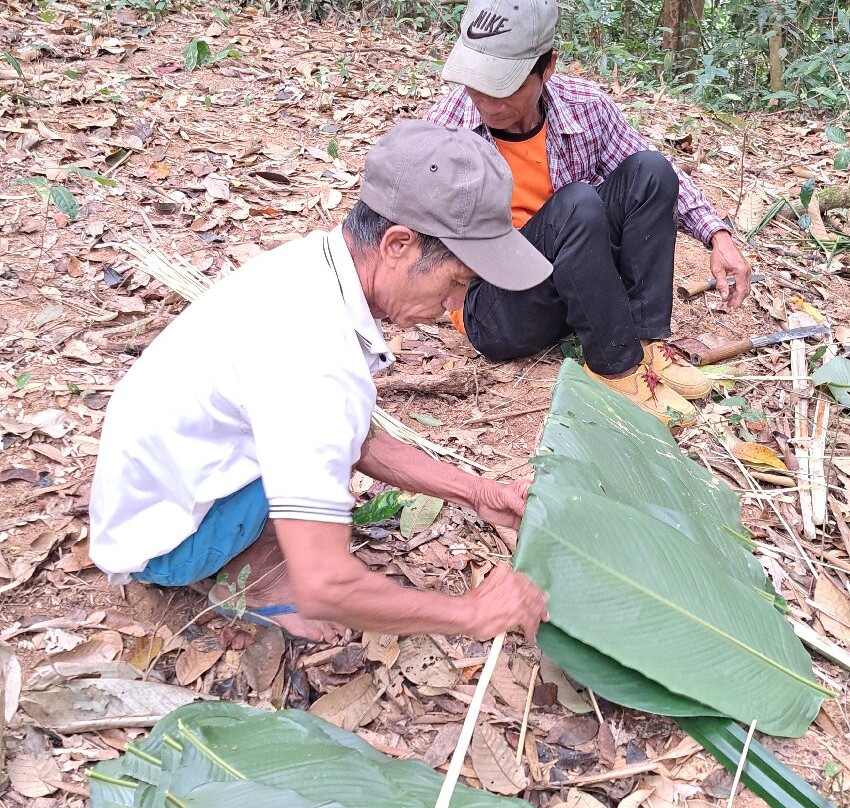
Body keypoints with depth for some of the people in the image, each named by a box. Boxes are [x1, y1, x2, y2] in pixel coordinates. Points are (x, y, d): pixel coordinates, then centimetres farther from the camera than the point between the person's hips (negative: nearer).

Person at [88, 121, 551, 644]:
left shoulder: (317, 261, -8)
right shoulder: (312, 359, -36)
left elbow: (359, 442, 5)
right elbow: (323, 588, -38)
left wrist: (476, 493, -1)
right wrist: (470, 613, -24)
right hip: (159, 542, -8)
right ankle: (252, 571, 0)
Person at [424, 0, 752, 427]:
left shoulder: (586, 107, -6)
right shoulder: (443, 131, -17)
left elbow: (659, 178, 6)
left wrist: (717, 235, -5)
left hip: (580, 287, 5)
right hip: (498, 312, -4)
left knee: (650, 169, -13)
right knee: (577, 205, -30)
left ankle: (643, 340, -12)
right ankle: (617, 365, -18)